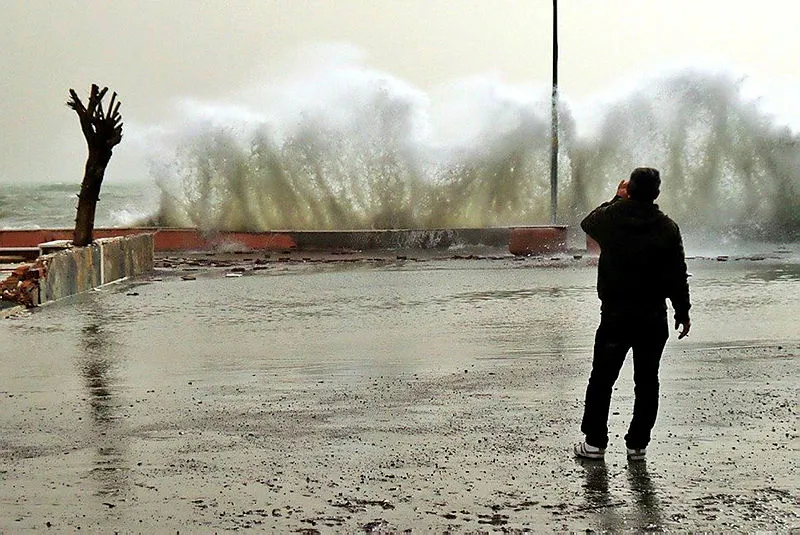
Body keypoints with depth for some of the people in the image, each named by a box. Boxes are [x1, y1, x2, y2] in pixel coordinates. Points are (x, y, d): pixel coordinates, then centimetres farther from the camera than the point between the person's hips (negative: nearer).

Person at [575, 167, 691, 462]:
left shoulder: (611, 218, -6)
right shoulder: (667, 228, -5)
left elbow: (587, 223, 19)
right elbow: (678, 276, -2)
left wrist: (617, 199, 23)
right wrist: (683, 313, 7)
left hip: (615, 315, 0)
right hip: (653, 318, 0)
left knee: (602, 378, 9)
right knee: (647, 381, 9)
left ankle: (594, 442, 10)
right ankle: (637, 444, 11)